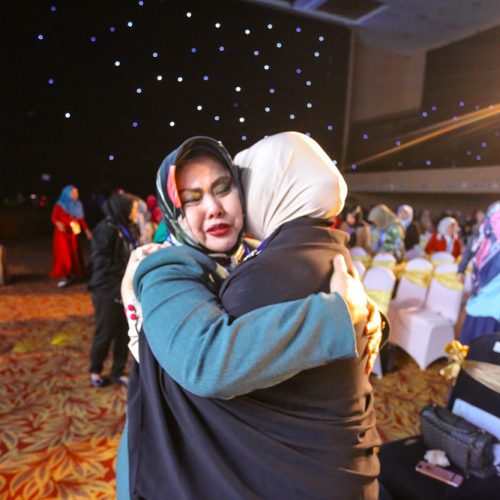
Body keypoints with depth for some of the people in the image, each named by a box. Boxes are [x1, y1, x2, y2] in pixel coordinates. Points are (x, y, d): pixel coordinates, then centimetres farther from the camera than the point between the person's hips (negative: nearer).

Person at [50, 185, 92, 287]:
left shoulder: (77, 205, 9)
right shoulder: (60, 205, -5)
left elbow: (81, 218, 12)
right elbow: (53, 217, -8)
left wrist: (86, 230, 7)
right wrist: (58, 224, -28)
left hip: (73, 233, 5)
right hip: (62, 233, -5)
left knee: (74, 254, 6)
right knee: (63, 254, -10)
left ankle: (71, 274, 16)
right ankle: (61, 276, -9)